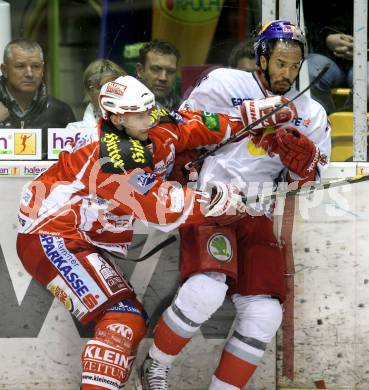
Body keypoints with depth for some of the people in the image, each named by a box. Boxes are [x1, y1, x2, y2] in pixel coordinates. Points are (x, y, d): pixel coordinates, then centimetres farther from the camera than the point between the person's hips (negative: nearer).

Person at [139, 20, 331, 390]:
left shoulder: (311, 114, 12)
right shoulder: (225, 84, 0)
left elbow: (307, 180, 10)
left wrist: (302, 159, -10)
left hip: (257, 220, 5)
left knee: (264, 313, -8)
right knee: (206, 289, -27)